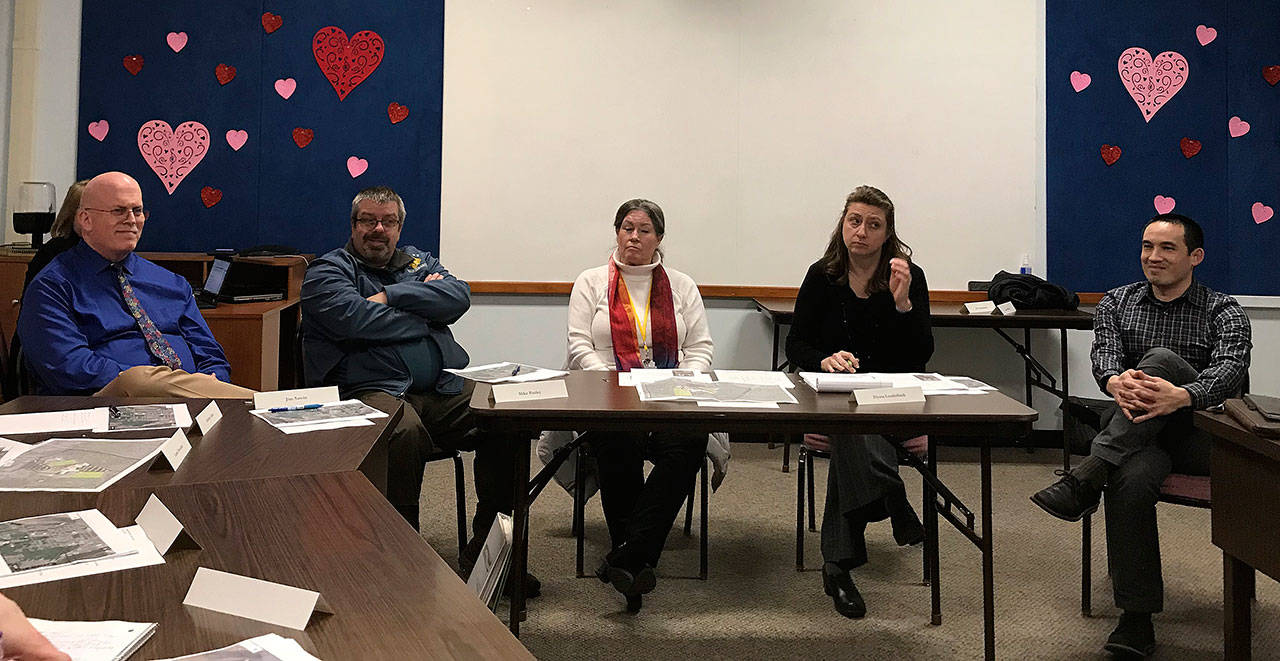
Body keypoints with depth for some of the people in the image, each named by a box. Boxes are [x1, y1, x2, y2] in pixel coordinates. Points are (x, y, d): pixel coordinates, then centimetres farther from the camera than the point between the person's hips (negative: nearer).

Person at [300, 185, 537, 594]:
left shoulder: (418, 261, 25)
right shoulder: (328, 271, 11)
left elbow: (459, 297, 4)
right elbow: (355, 320, -11)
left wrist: (390, 296, -4)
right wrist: (425, 311, 1)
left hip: (444, 390, 5)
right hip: (373, 389, -5)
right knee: (406, 434, -38)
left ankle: (485, 552, -9)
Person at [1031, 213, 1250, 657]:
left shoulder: (1223, 313, 6)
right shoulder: (1117, 303, 16)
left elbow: (1230, 368, -15)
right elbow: (1104, 354, -4)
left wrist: (1181, 396, -40)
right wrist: (1116, 382, -32)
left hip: (1199, 435, -1)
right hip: (1137, 435, 2)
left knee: (1160, 358, -30)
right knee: (1130, 480, -36)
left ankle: (1084, 479, -39)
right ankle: (1136, 620, -28)